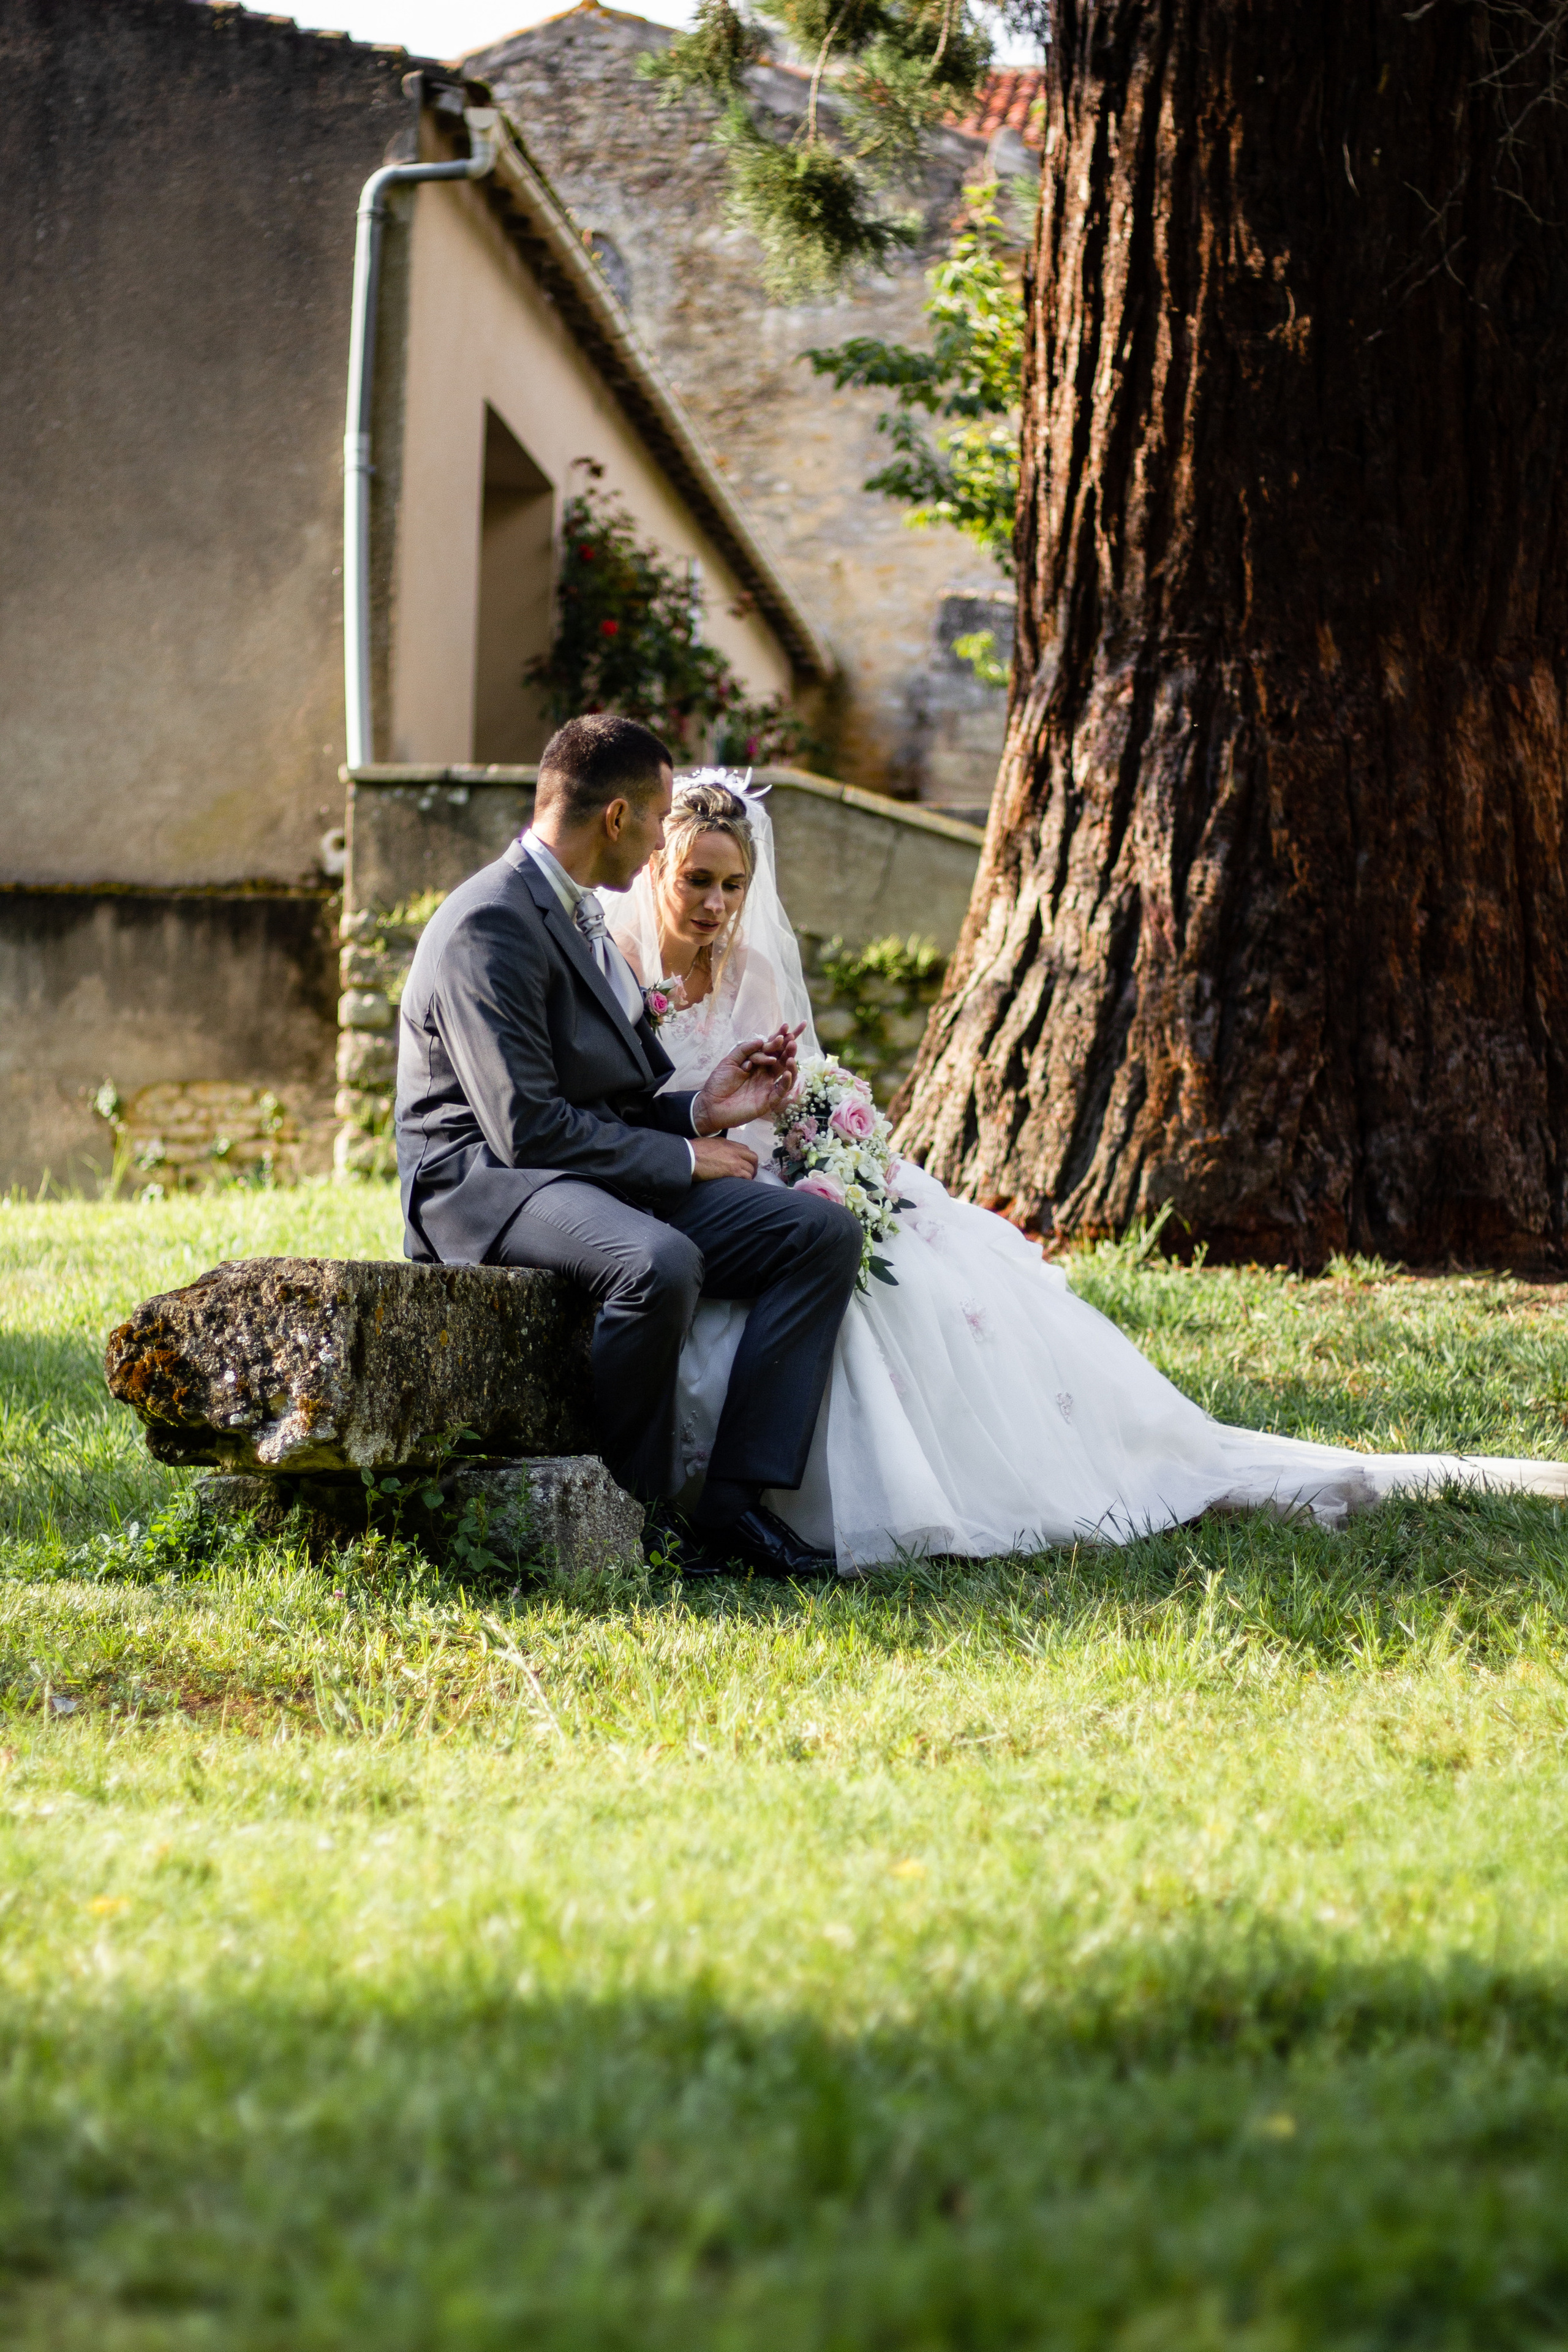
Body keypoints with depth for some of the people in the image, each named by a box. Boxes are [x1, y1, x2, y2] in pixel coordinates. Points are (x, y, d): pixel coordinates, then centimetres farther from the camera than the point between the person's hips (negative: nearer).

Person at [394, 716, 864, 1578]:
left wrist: (696, 1107, 4)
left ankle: (738, 1495, -14)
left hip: (605, 1168, 10)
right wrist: (683, 1157, -12)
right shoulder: (489, 927, -15)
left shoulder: (577, 913, 17)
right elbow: (528, 1127, -21)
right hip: (485, 1179, -10)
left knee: (824, 1233, -7)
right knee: (659, 1263, -38)